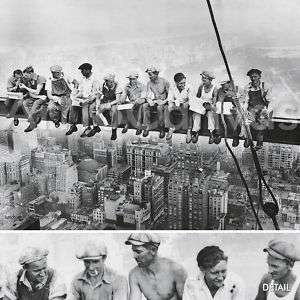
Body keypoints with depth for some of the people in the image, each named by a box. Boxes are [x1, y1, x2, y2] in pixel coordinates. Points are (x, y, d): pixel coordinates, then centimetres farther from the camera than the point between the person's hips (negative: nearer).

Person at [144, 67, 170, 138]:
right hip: (154, 102, 4)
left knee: (159, 107, -37)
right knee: (145, 106, -26)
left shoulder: (164, 81, -4)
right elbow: (147, 95, 9)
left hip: (163, 102, -4)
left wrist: (164, 101, -16)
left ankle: (162, 129, -28)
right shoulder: (149, 83, 8)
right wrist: (150, 101, -12)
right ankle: (147, 127, -26)